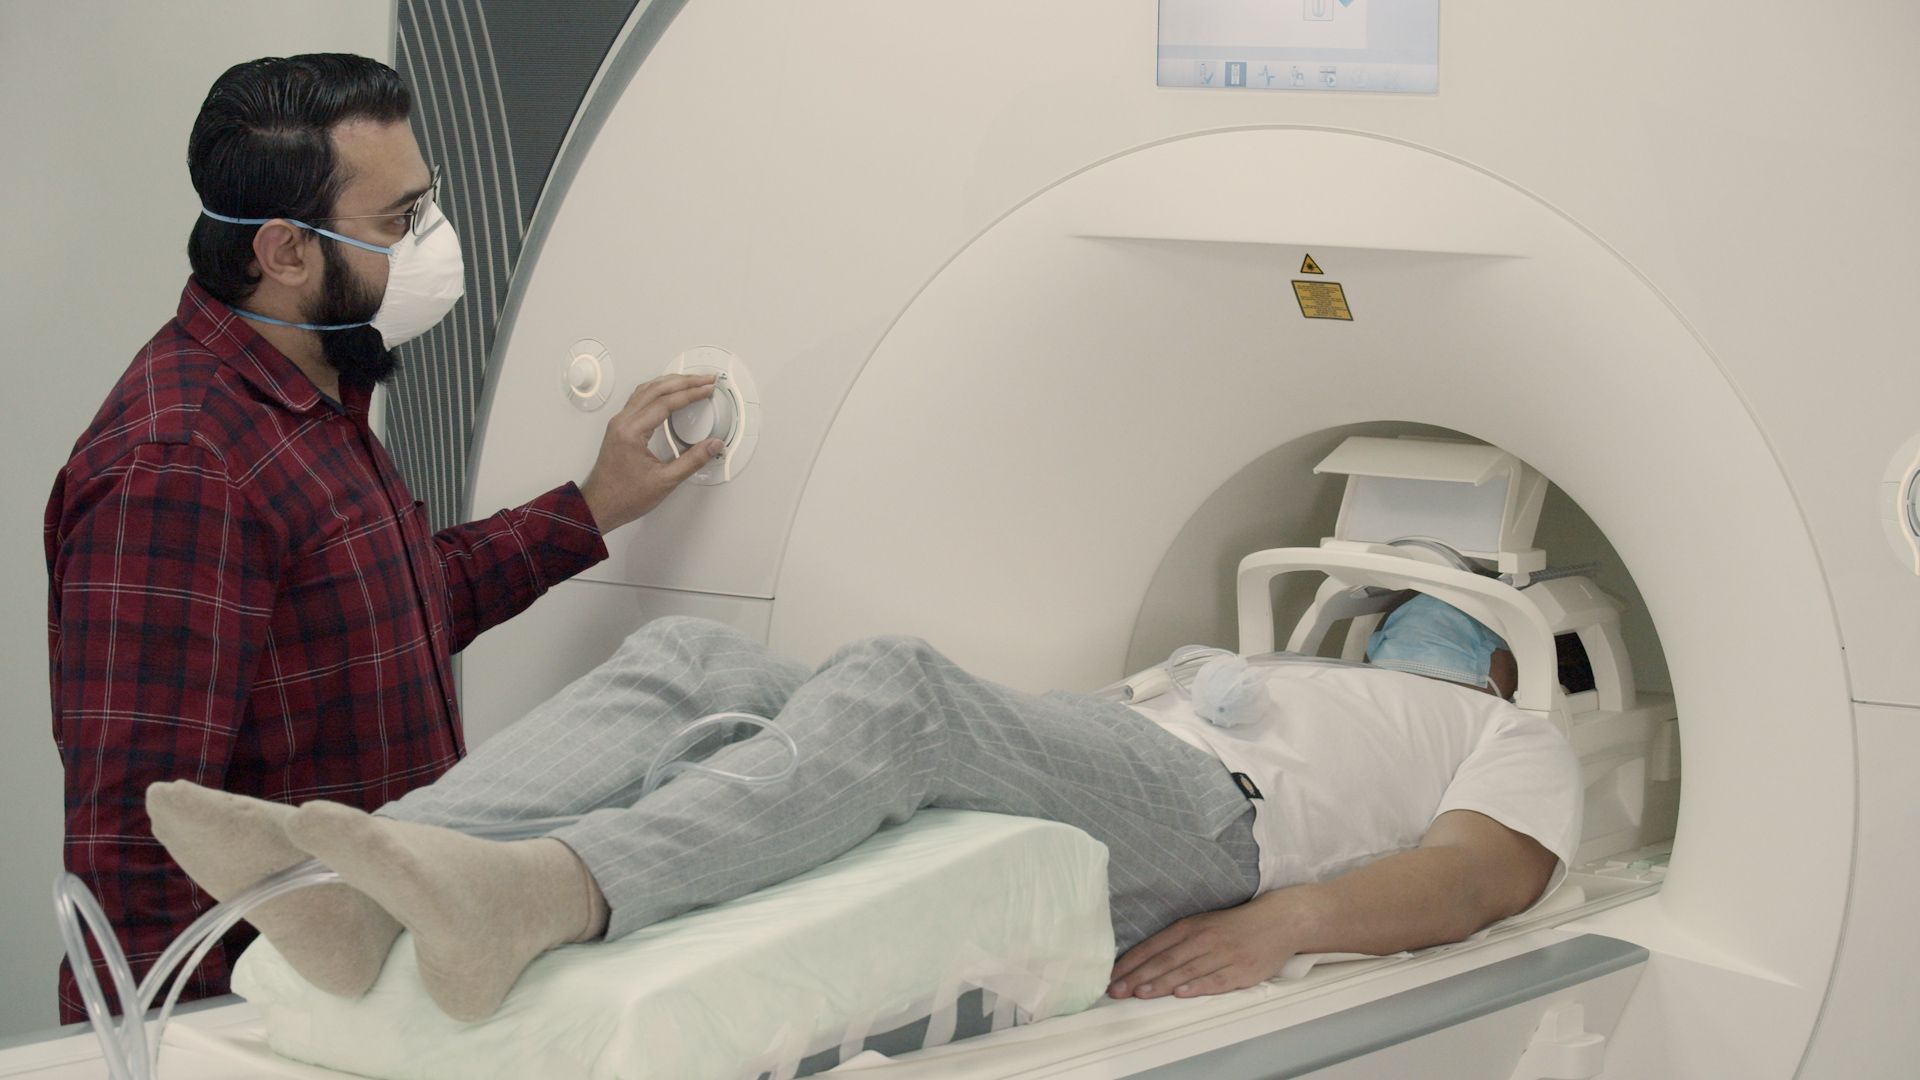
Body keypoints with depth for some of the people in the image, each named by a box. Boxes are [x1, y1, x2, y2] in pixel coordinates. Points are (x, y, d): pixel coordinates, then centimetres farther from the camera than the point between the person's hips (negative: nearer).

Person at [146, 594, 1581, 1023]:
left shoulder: (1515, 739, 25)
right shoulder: (1272, 673, 45)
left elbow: (1479, 876, 2)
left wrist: (1288, 918, -20)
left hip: (1210, 838, -6)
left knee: (898, 682, -35)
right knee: (691, 657, -15)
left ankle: (546, 894, -59)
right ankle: (360, 887, -37)